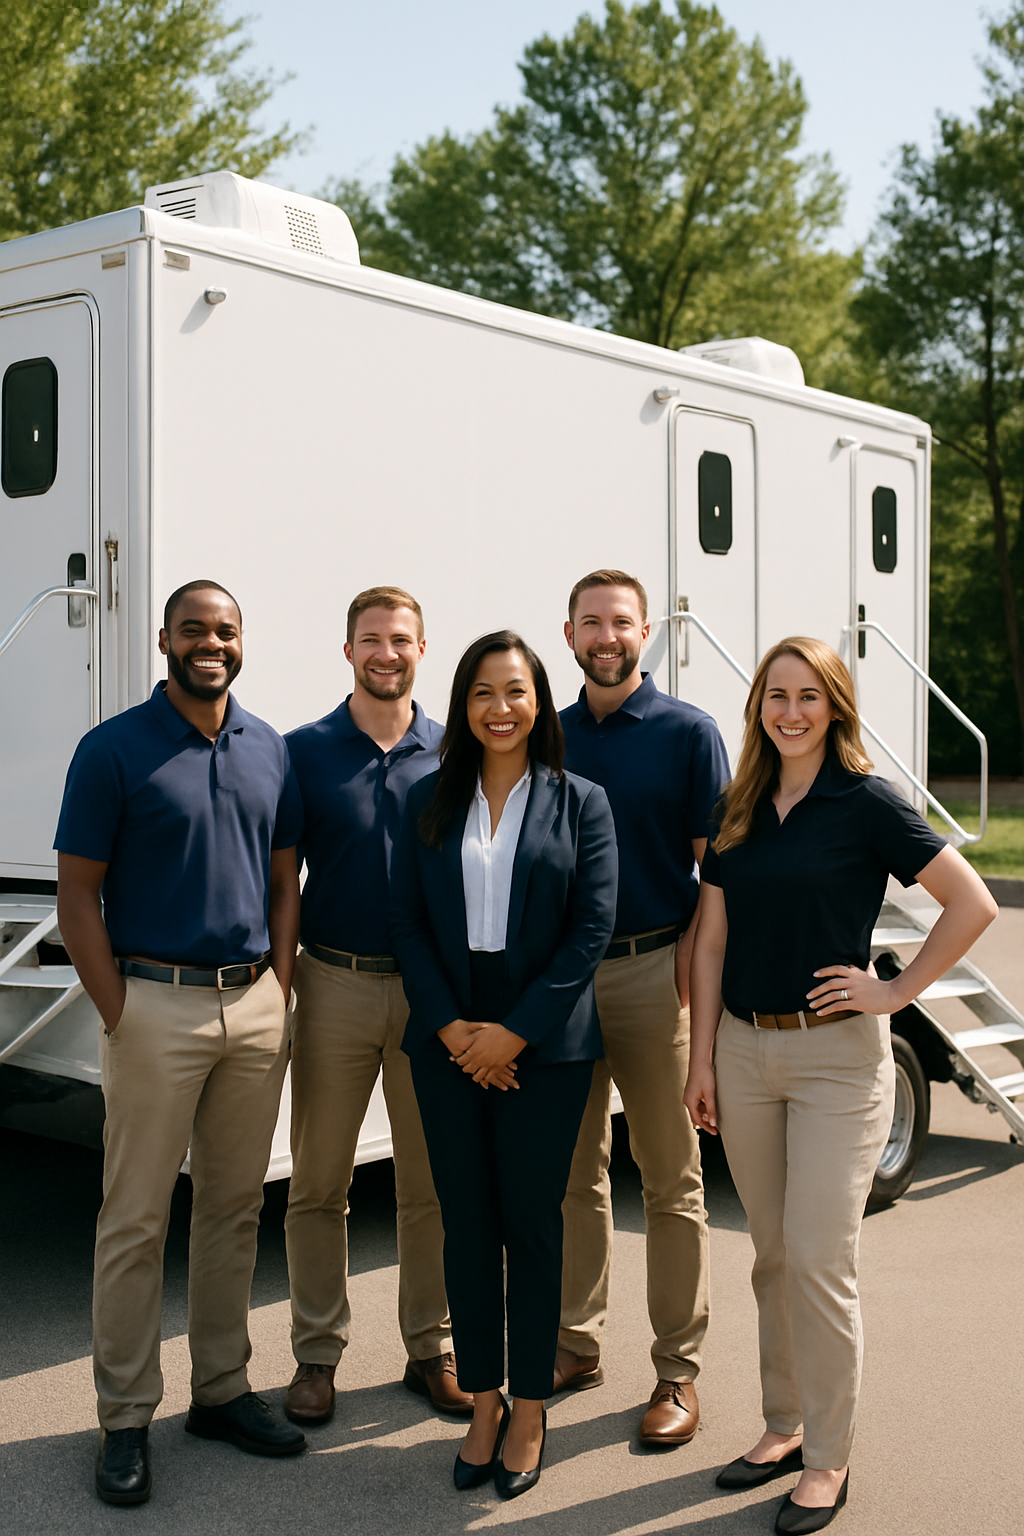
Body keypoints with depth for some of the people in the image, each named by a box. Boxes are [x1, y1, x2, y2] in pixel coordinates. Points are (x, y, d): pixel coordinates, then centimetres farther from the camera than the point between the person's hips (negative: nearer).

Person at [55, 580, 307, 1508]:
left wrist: (280, 997, 5)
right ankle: (126, 1420, 11)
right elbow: (78, 898, -5)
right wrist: (118, 1015, -10)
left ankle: (222, 1390, 25)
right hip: (157, 1003, -4)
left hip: (255, 1004, 5)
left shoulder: (271, 751, 10)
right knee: (136, 1217, 0)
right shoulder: (114, 751, -4)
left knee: (236, 1206, 12)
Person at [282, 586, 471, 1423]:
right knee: (318, 1186, 7)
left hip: (434, 988, 1)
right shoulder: (304, 751, 1)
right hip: (335, 984, -1)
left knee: (433, 1185, 9)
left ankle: (433, 1347, 24)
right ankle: (318, 1354, 21)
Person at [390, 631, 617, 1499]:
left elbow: (593, 927, -6)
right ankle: (484, 1403, 22)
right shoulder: (430, 802, 7)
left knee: (532, 1223, 4)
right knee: (467, 1224, 8)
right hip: (448, 1042, 2)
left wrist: (514, 1032, -11)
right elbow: (408, 923, 4)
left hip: (545, 1045, -2)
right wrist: (452, 1026, -9)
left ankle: (530, 1411, 19)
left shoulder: (579, 802, 0)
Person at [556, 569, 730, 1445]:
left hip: (650, 971, -4)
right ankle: (576, 1343, 27)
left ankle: (678, 1371, 14)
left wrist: (691, 961, -12)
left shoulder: (687, 732, -2)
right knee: (574, 1172, 13)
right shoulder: (549, 737, 10)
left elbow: (717, 865, -4)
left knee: (670, 1180, 4)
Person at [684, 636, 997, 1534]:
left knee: (818, 1259, -4)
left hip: (836, 1054, -5)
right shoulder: (738, 812, 8)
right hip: (745, 1048, 5)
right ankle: (785, 1424, 28)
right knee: (772, 1255, 13)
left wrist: (897, 992, -10)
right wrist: (703, 1058, 6)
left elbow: (972, 904, -11)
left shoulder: (866, 803, -8)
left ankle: (828, 1458, 11)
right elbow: (713, 940, 10)